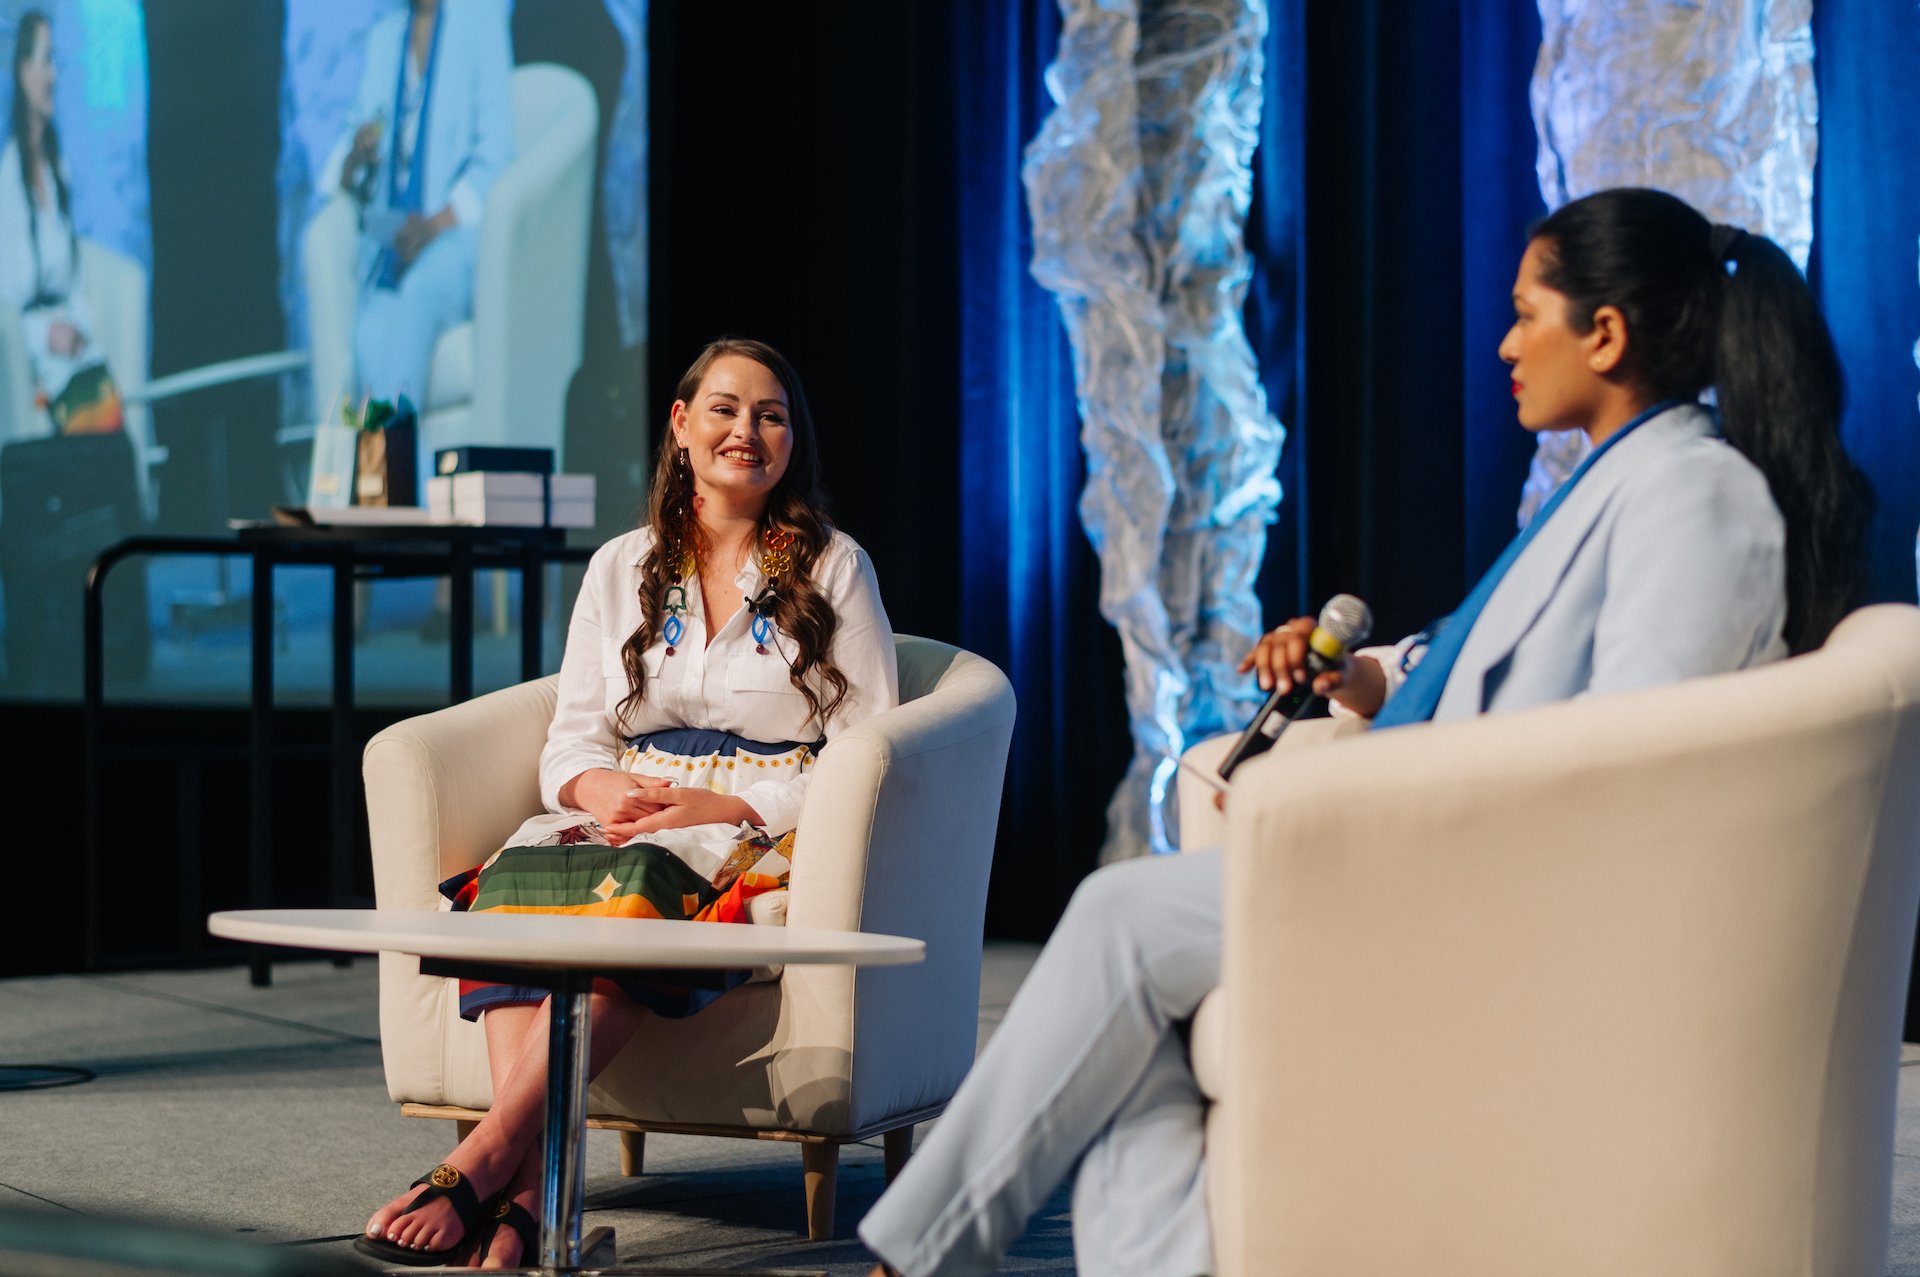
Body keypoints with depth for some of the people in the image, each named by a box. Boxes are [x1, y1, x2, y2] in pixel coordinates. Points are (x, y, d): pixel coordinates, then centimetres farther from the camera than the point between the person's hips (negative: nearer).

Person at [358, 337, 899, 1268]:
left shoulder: (833, 568, 10)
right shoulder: (622, 568, 20)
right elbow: (570, 741, 15)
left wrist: (724, 805, -12)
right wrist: (601, 787, -11)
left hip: (761, 836, -3)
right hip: (626, 820, 3)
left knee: (640, 883, -39)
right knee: (518, 874, -33)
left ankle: (482, 1160, -46)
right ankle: (531, 1185, -47)